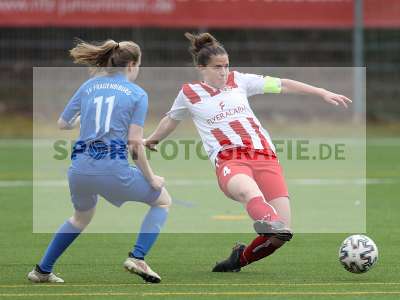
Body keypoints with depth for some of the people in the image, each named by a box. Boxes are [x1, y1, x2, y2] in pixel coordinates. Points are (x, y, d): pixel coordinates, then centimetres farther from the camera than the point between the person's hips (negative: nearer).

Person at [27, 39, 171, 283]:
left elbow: (62, 124, 17)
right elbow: (135, 145, -6)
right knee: (163, 200, 19)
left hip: (80, 169, 5)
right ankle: (137, 258, 2)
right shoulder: (137, 94, 1)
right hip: (113, 169, -5)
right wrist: (151, 179, 4)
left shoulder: (89, 86, 12)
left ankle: (42, 271, 36)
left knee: (82, 217, 35)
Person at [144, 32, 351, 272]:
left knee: (283, 232, -13)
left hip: (265, 155, 3)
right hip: (229, 160, -3)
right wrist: (152, 140, 51)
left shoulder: (239, 81, 17)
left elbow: (282, 85, 20)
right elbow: (171, 119, 34)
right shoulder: (189, 94, 13)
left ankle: (241, 259, 14)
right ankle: (270, 223, -75)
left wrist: (323, 93, 16)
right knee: (249, 191, -43)